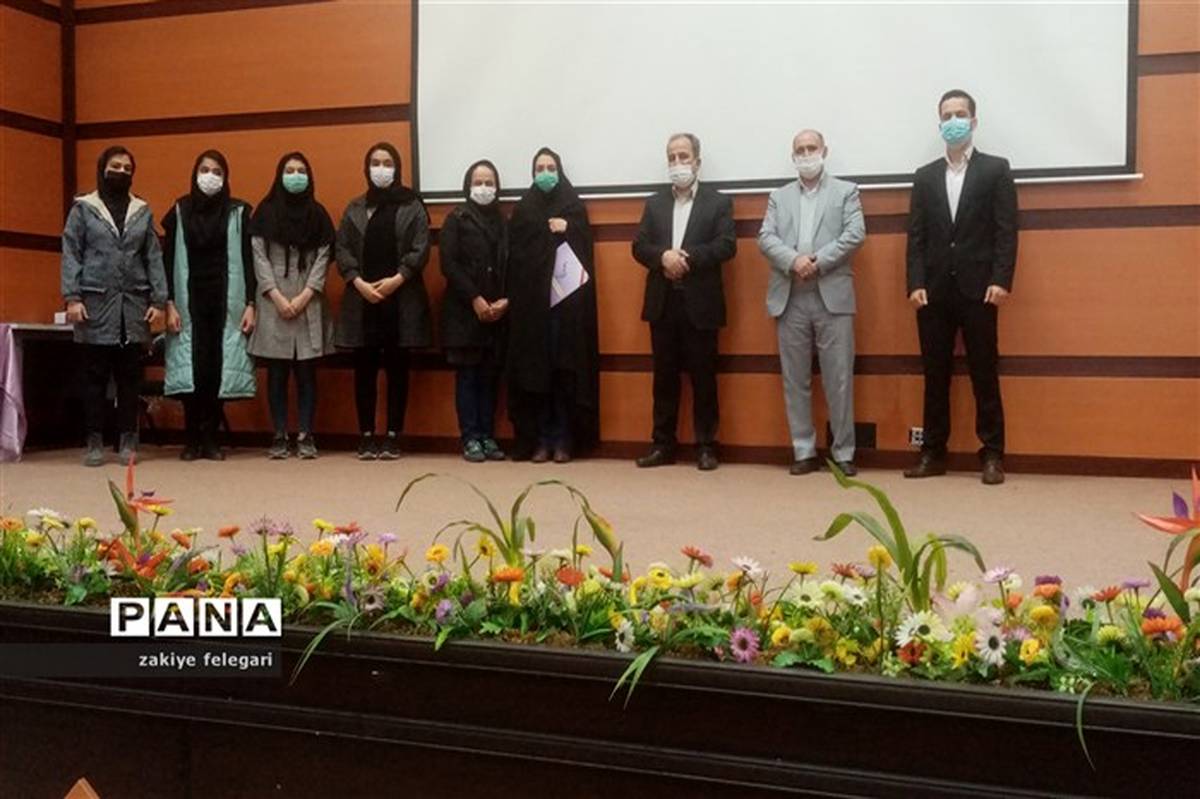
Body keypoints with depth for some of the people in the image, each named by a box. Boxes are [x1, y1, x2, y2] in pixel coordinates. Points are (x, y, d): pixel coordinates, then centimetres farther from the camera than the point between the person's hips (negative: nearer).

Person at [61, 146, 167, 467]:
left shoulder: (142, 211, 12)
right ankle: (95, 441, 8)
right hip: (96, 303, -2)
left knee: (130, 377, 4)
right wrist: (71, 297, -10)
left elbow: (154, 258, 8)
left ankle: (128, 440, 10)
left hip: (134, 303, 2)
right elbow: (71, 255, 1)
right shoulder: (83, 208, 6)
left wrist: (159, 301, 0)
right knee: (95, 376, 2)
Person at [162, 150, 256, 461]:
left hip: (226, 302, 0)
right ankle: (192, 438, 4)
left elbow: (247, 260, 3)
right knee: (191, 368, -5)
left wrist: (250, 304, -5)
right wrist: (170, 304, -4)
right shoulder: (180, 211, 6)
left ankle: (211, 438, 6)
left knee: (218, 368, -2)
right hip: (190, 302, 0)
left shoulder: (238, 212, 4)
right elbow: (168, 260, 4)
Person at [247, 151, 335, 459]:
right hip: (274, 302, 0)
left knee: (306, 371, 1)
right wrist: (277, 297, -9)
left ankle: (306, 435, 4)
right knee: (277, 372, 1)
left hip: (308, 303, 1)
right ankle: (279, 435, 6)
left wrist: (304, 296, -9)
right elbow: (259, 257, 1)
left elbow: (323, 258, 3)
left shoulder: (318, 214, 9)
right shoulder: (265, 212, 6)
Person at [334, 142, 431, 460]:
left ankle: (393, 436, 8)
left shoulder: (412, 206, 3)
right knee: (365, 369, 3)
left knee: (397, 368, 2)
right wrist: (359, 283, -10)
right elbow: (342, 249, 4)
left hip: (401, 299, -2)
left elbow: (420, 249, -4)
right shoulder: (354, 208, 11)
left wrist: (395, 280, -14)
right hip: (362, 299, 2)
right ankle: (366, 436, 10)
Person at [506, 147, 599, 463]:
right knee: (534, 369, -1)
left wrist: (566, 229, -14)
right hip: (530, 301, 1)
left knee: (566, 369, -2)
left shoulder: (575, 207, 8)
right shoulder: (522, 209, 11)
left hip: (567, 300, -1)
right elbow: (514, 256, 4)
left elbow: (583, 252, 1)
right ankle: (539, 439, 6)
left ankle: (564, 439, 5)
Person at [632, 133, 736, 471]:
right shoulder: (654, 203, 14)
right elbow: (639, 246, 5)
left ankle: (706, 445, 9)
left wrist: (688, 256, -19)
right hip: (662, 303, 3)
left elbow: (727, 245, -8)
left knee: (703, 377, 2)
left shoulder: (718, 202, 4)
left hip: (700, 303, -3)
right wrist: (663, 256, -15)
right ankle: (663, 444, 13)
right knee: (664, 377, 7)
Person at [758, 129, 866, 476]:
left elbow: (855, 234, -4)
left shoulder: (846, 191, 10)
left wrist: (818, 261, -14)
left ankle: (843, 453, 6)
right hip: (790, 299, 3)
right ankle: (804, 452, 13)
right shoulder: (778, 197, 16)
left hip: (832, 296, -2)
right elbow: (766, 238, 3)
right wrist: (793, 260, -15)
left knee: (839, 379, -2)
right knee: (795, 380, 5)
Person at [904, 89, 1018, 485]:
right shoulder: (925, 176, 13)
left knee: (984, 374, 0)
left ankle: (992, 454, 6)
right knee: (935, 375, 6)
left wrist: (1001, 280, -12)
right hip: (934, 290, 3)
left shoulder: (995, 170, 5)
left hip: (978, 288, -3)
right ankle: (933, 452, 12)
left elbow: (1006, 231, -2)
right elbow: (916, 236, 8)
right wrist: (915, 283, -4)